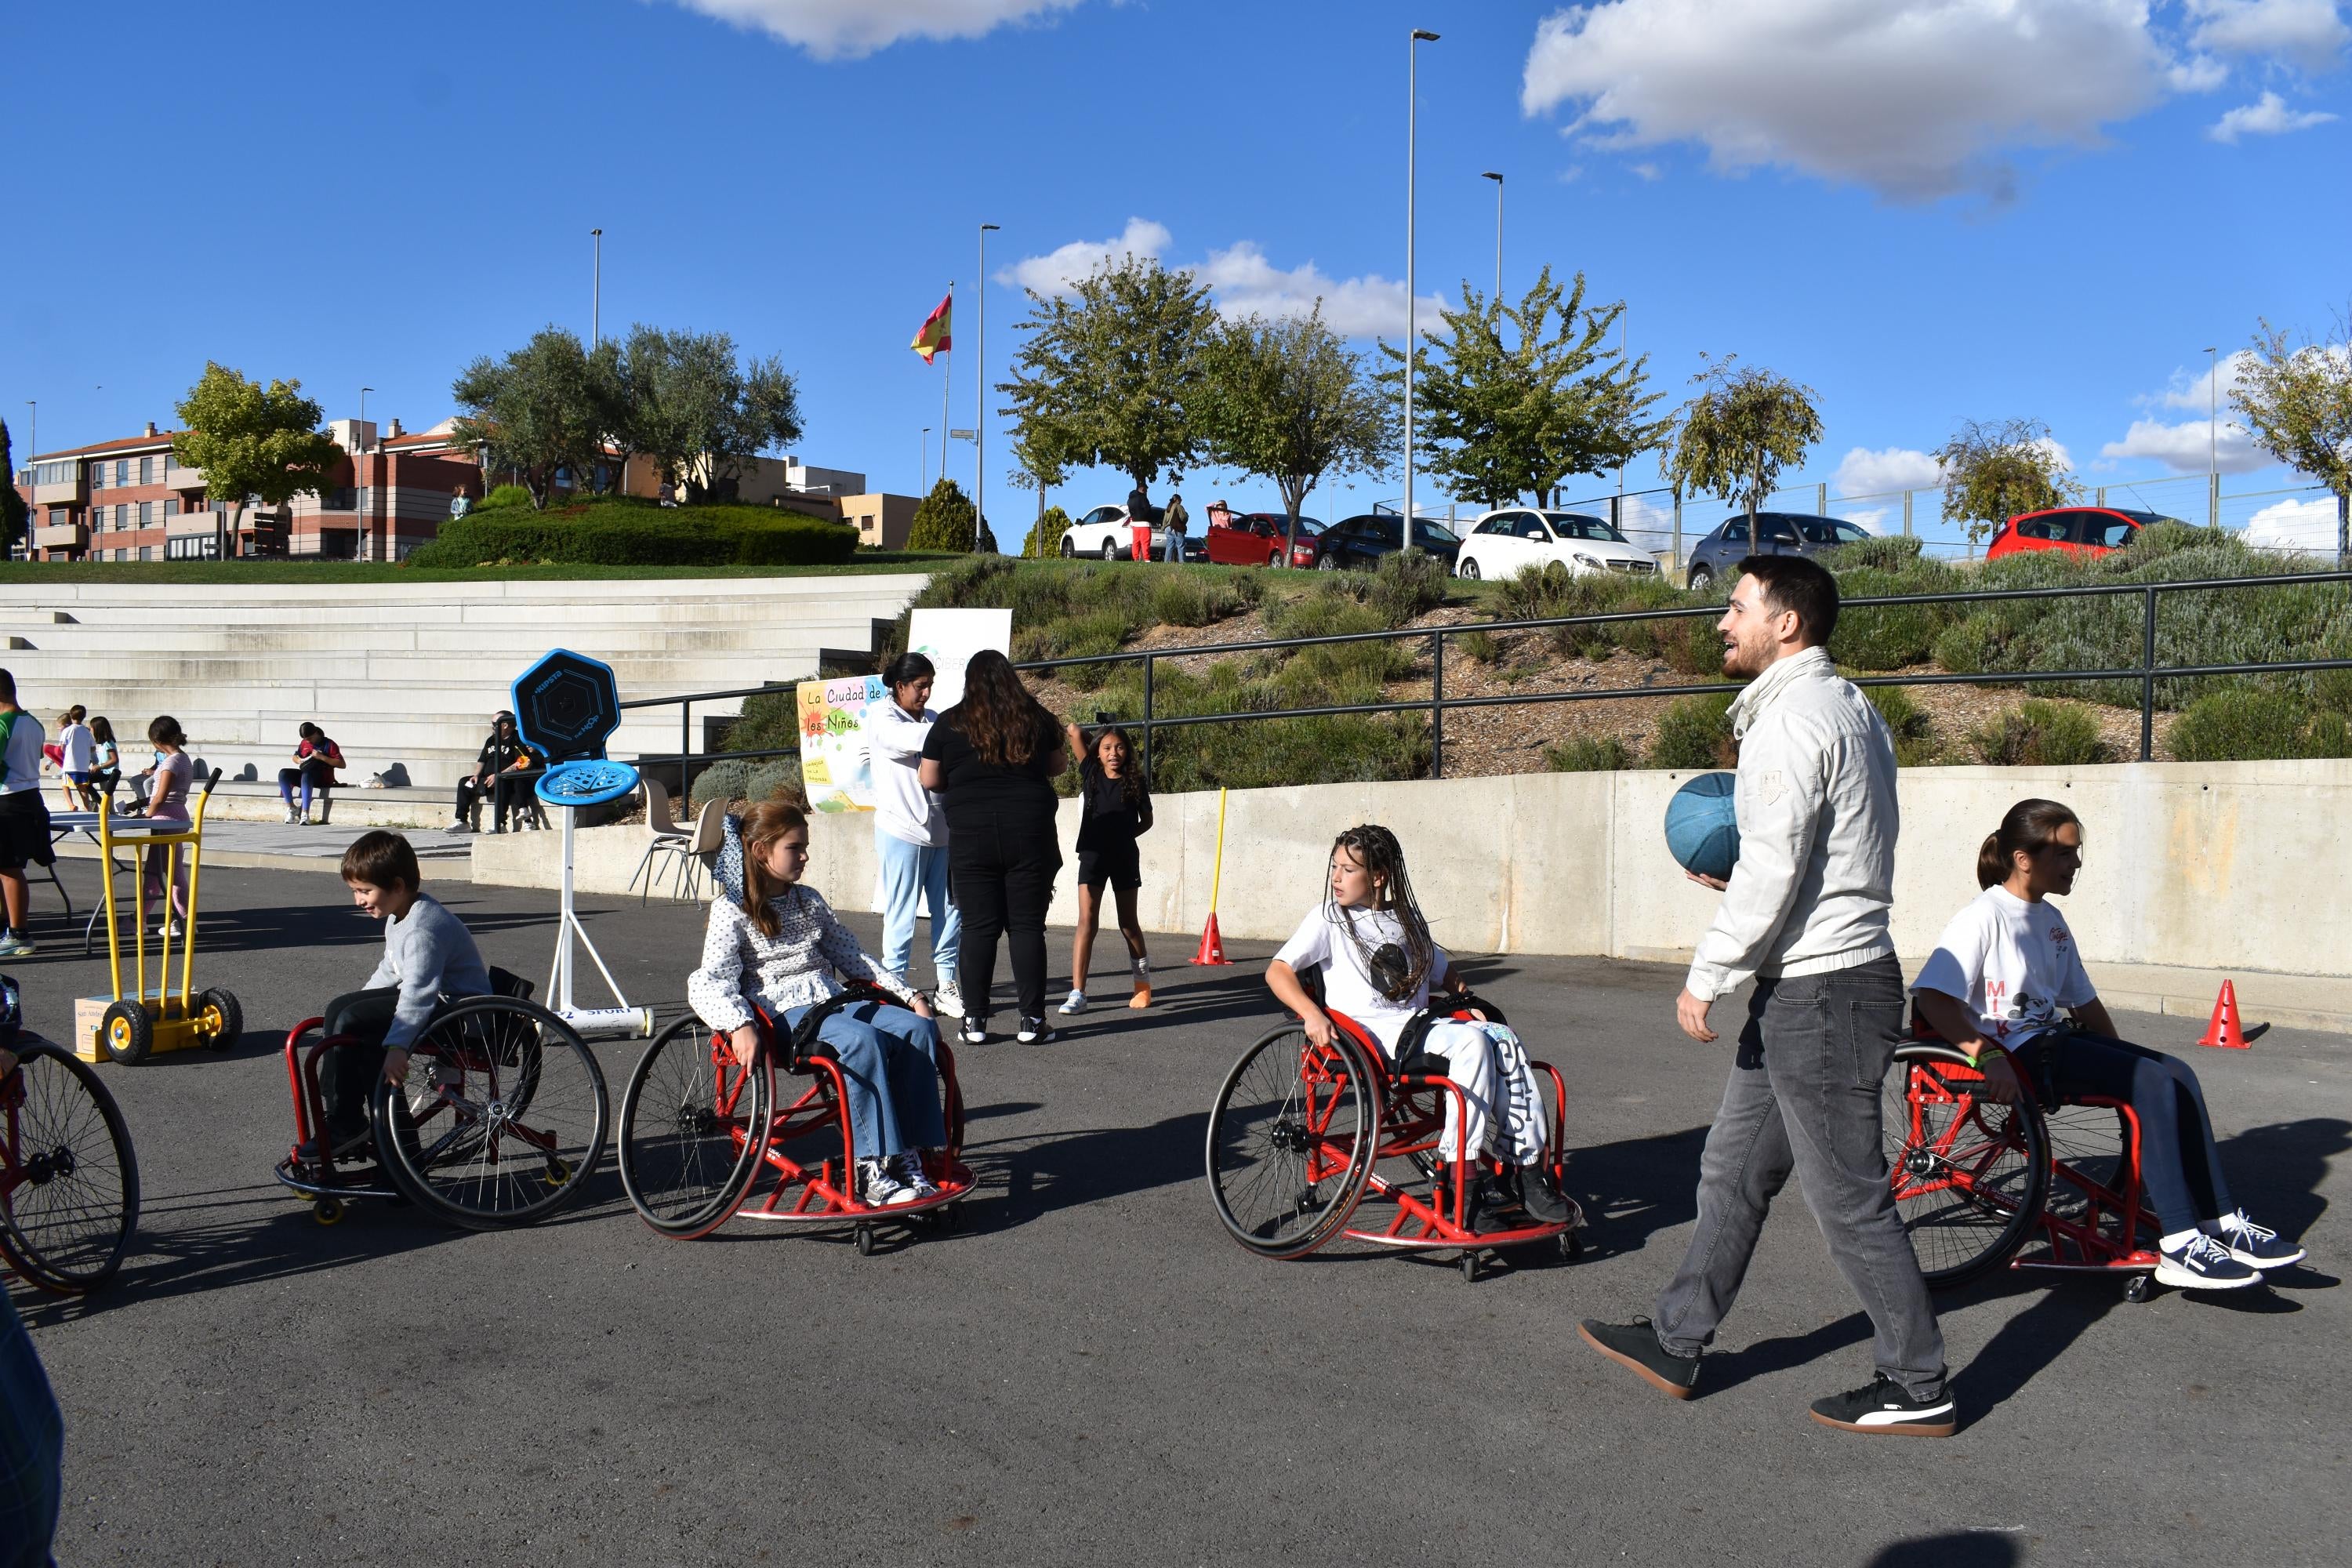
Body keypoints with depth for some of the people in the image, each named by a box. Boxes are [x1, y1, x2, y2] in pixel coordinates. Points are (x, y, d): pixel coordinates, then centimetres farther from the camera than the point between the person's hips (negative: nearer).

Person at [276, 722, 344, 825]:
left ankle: (305, 813, -45)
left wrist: (322, 757, -19)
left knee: (307, 775, -40)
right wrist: (299, 760, 4)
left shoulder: (329, 745, -3)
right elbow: (295, 757, 30)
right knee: (283, 773, -20)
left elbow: (342, 764, -11)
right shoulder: (304, 743, 14)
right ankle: (291, 807, -17)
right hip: (305, 773, 6)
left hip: (323, 778, -6)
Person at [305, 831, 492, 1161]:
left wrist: (397, 1046, -39)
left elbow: (418, 994, -33)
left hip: (457, 1005, -11)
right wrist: (360, 1003, 24)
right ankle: (330, 1111, 10)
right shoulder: (399, 917, 10)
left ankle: (345, 1125, -9)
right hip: (426, 994, 11)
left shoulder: (424, 927, -24)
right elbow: (390, 970, 25)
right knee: (339, 1008, 9)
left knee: (353, 1023, -21)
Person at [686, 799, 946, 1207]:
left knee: (919, 1028, -19)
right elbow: (709, 982, -12)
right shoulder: (731, 910, 1)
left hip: (833, 1001, 7)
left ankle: (910, 1157, -21)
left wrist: (908, 994, 12)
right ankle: (872, 1172, -32)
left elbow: (850, 955, 23)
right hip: (783, 1013, -6)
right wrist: (739, 1025, -32)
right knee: (863, 1041, -35)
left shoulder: (809, 901, 21)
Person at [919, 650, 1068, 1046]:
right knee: (1027, 926, 4)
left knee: (977, 928, 4)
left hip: (971, 835, 0)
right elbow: (1058, 765, 16)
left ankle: (975, 1021, 5)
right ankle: (1031, 1020, 4)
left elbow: (929, 780, 3)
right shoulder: (1035, 718, 4)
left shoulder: (950, 723, 0)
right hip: (1030, 832, 1)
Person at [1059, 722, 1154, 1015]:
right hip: (1092, 855, 0)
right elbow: (1076, 732, -7)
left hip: (1124, 858, 0)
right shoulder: (1090, 773, -1)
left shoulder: (1136, 782, -1)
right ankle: (1078, 994, -12)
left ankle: (1143, 983, 30)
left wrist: (1123, 835, -1)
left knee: (1128, 924, 12)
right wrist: (1070, 731, 13)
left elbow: (1146, 821, 9)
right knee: (1087, 921, -9)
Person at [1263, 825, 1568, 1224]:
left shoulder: (1406, 920, 20)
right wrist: (1312, 1013, -22)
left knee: (1504, 1041, -20)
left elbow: (1441, 970, 33)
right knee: (1471, 1042, -29)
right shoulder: (1329, 919, 4)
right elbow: (1278, 971, -5)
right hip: (1372, 1035, -6)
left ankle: (1527, 1164, -19)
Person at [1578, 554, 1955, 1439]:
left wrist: (1707, 977, -15)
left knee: (1848, 1196, 0)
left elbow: (1774, 870, -21)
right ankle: (1676, 1343, 26)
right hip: (1812, 984, 11)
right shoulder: (1848, 708, 16)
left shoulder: (1794, 717, -16)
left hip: (1820, 990, -11)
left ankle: (1918, 1389, 13)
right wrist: (1736, 870, 15)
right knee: (1733, 1172, 16)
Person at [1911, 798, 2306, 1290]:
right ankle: (2179, 1248, -21)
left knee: (2177, 1074, -7)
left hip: (2053, 1039, 9)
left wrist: (2123, 1058, 15)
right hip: (2013, 1052, -9)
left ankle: (2222, 1224, -2)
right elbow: (1930, 998, -21)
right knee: (2155, 1083, -21)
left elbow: (2083, 1001, 23)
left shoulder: (2050, 921, 16)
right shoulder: (1985, 915, -11)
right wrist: (1988, 1057, -28)